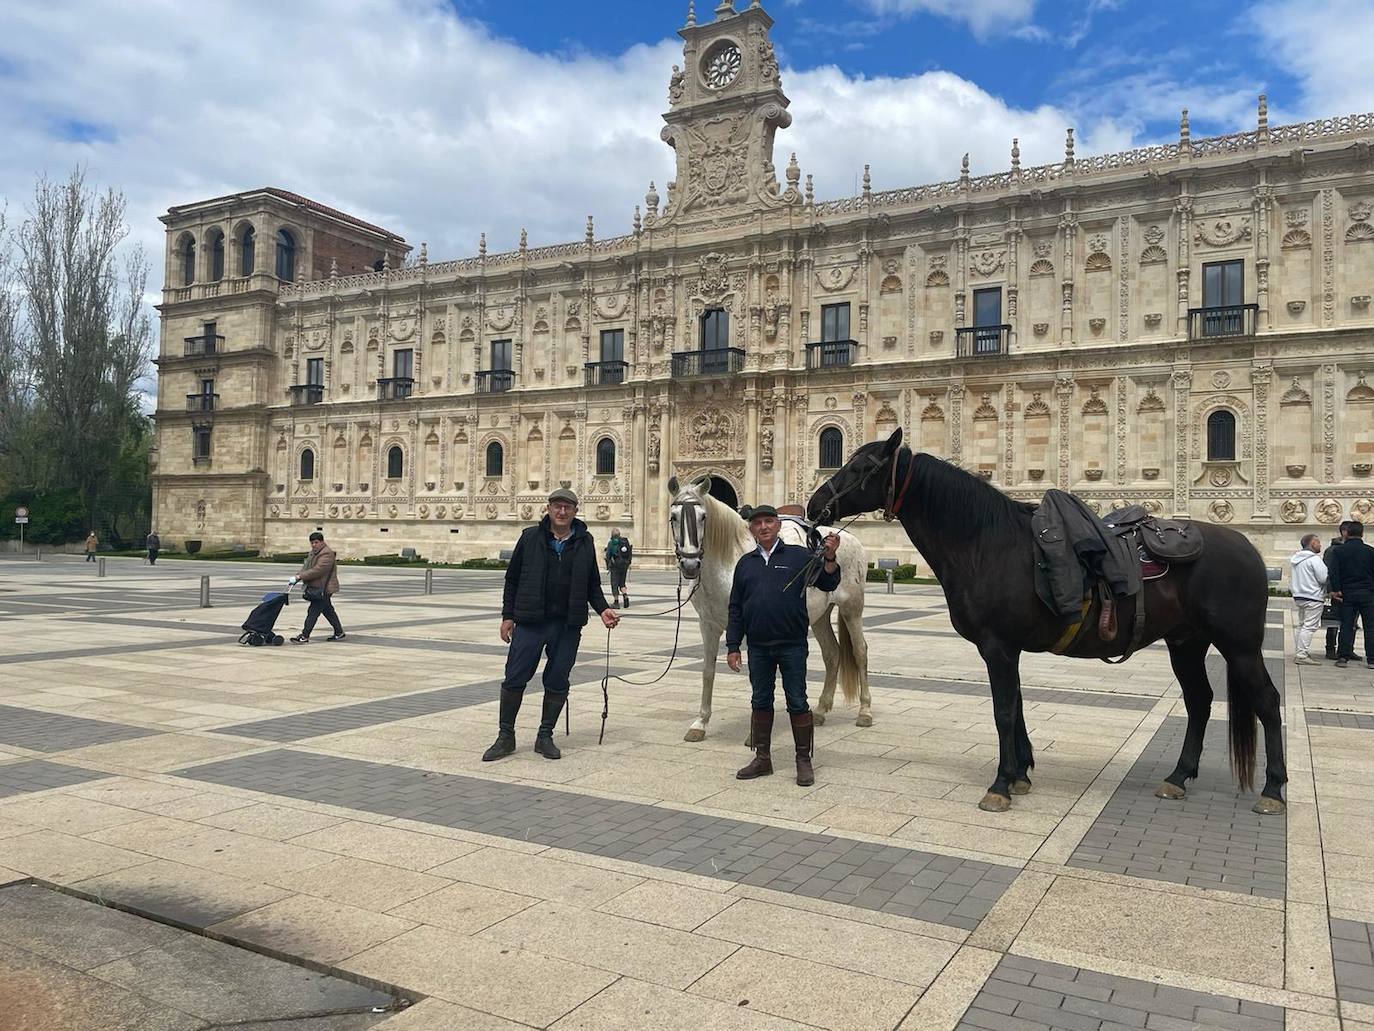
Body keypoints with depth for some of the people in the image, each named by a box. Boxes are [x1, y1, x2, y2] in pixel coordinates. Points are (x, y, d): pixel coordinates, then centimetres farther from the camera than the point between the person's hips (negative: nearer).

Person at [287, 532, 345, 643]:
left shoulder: (327, 554, -17)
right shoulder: (313, 553, 15)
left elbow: (317, 570, -24)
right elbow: (305, 567, 13)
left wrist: (299, 576, -24)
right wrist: (294, 579, -1)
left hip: (323, 589, -10)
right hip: (315, 587, 10)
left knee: (313, 612, -9)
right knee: (328, 611, 16)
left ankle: (304, 636, -6)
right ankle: (339, 633, 25)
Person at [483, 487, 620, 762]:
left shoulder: (584, 542, 6)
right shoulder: (531, 537, 1)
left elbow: (592, 583, 14)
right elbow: (512, 579, 5)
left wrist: (602, 609, -1)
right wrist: (507, 616, 1)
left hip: (568, 626, 2)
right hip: (530, 623, -1)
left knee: (557, 683, 7)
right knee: (514, 679, 1)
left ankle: (545, 737, 21)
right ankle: (505, 736, 16)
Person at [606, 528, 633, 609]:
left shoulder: (611, 543, -6)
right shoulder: (626, 541, 7)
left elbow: (608, 555, -7)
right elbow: (630, 554, 9)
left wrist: (608, 567, 0)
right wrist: (628, 564, 16)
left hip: (615, 565, -4)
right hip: (625, 565, 5)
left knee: (615, 584, 3)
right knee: (622, 583, 16)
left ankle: (616, 602, 1)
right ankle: (626, 597, -7)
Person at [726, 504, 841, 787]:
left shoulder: (798, 556, -1)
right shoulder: (745, 563, 8)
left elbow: (827, 584, -5)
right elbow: (735, 609, 9)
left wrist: (829, 557, -22)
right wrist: (732, 646, 5)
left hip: (792, 646, -3)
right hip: (758, 647, 3)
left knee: (797, 703, 2)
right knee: (760, 702, 11)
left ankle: (804, 761, 13)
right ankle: (762, 758, 23)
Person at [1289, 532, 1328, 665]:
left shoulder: (1297, 558, 13)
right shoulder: (1314, 559, -14)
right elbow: (1324, 578, -15)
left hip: (1298, 596, 9)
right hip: (1313, 598, -9)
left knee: (1302, 625, 17)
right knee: (1309, 627, -8)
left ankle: (1299, 653, 20)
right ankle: (1302, 655, -11)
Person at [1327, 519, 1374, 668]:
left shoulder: (1338, 551, -2)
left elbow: (1333, 572, -9)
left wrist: (1335, 589, -3)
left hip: (1347, 594, 0)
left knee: (1346, 626, 4)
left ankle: (1342, 657, 0)